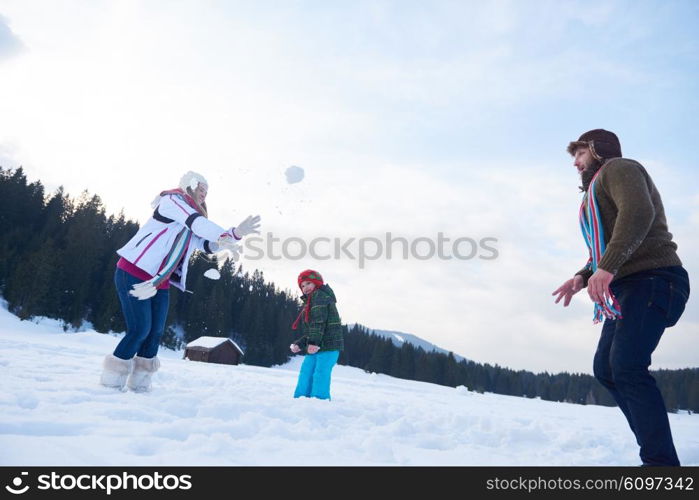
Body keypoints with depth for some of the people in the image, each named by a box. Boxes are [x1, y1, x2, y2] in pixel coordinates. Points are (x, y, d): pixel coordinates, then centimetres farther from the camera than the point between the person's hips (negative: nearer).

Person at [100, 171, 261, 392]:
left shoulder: (192, 228, 17)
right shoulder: (172, 200, -7)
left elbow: (209, 244, 6)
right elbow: (197, 222, -23)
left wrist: (236, 233, -8)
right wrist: (227, 238, -31)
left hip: (159, 283, 8)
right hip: (133, 274, -8)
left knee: (156, 331, 6)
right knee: (140, 329, -9)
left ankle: (139, 382, 18)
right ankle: (113, 378, 8)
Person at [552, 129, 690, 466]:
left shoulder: (617, 168, 0)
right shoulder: (596, 193, 28)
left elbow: (639, 212, -21)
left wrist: (607, 267, -30)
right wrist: (582, 276, 12)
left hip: (651, 280, -10)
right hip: (626, 288, 10)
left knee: (627, 366, -21)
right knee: (606, 368, 7)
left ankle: (661, 461, -17)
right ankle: (656, 450, 11)